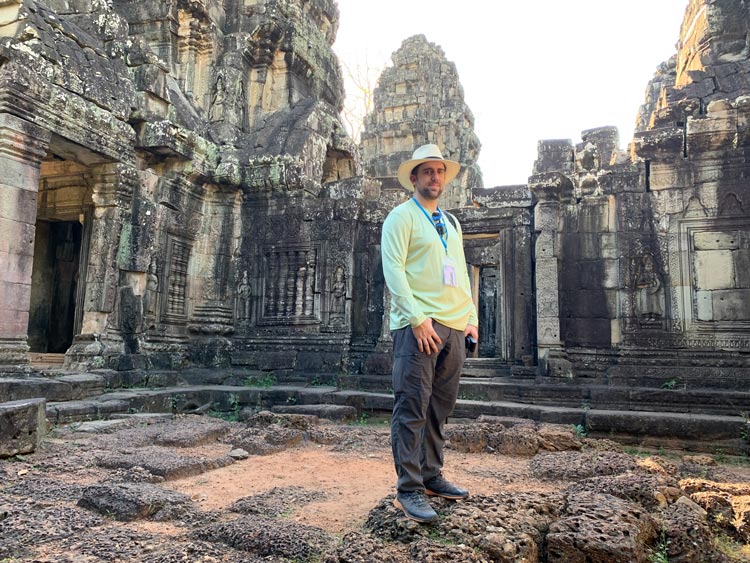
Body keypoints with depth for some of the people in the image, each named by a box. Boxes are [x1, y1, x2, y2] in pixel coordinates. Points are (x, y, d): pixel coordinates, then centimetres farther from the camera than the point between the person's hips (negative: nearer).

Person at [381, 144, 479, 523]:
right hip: (418, 325, -7)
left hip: (454, 326, 7)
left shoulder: (451, 223, 23)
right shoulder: (402, 216, 1)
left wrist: (471, 318, 12)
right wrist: (418, 319, -18)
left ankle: (431, 476, 22)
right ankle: (408, 489, 1)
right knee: (412, 408, -6)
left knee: (440, 407, 11)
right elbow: (393, 269, -9)